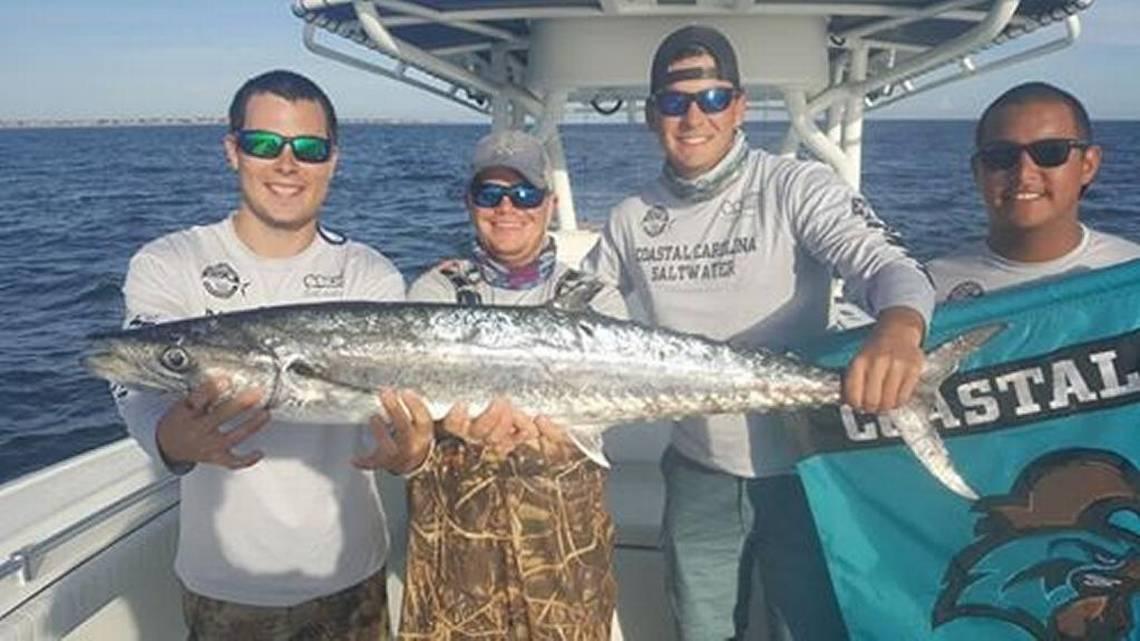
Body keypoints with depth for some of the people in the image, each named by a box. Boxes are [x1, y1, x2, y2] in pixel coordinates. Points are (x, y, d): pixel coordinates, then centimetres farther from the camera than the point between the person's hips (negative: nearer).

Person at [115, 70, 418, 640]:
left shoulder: (373, 278, -5)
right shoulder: (166, 267, -8)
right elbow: (144, 392, -22)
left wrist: (403, 446, -40)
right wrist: (178, 437, -46)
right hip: (223, 580, 0)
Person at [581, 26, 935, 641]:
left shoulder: (796, 187, -13)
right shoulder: (633, 218, 0)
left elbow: (889, 266, -24)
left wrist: (898, 329, -46)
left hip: (802, 467, -3)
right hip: (699, 473, 4)